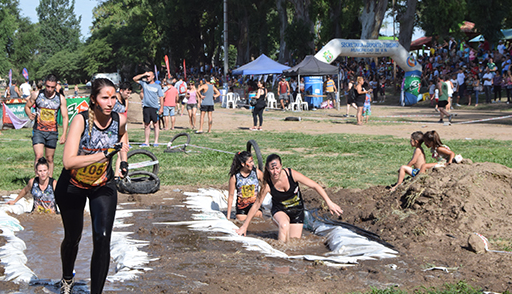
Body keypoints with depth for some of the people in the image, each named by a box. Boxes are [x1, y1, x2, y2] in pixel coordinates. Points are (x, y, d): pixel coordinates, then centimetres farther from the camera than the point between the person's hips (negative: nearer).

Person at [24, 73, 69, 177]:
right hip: (38, 131, -1)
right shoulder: (36, 95, -1)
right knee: (39, 156, -15)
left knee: (49, 159, 7)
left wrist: (64, 134, -5)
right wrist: (30, 115, -10)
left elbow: (65, 117, 3)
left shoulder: (61, 98, 0)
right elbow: (27, 106, 13)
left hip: (52, 132, 1)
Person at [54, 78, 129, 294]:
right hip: (71, 187, -2)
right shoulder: (81, 120, -28)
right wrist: (105, 154, -44)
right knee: (73, 238, 16)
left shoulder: (119, 120, -15)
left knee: (102, 240, -14)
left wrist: (123, 160, 2)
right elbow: (68, 161, -41)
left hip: (103, 187, 2)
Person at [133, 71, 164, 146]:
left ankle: (156, 141, 4)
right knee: (146, 125, 5)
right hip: (146, 107, 2)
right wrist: (144, 74, 0)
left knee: (155, 124, -1)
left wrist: (161, 108, -5)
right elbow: (134, 78, 8)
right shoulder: (144, 84, 11)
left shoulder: (157, 86, 5)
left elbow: (161, 97, 3)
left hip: (154, 107, -2)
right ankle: (146, 142, 8)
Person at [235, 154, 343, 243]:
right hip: (280, 210, -2)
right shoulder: (267, 184, -23)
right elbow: (256, 205, -12)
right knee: (284, 225, -36)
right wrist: (244, 226, -9)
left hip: (297, 210, 2)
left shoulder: (291, 174, -24)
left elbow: (315, 186, -15)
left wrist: (329, 203, -17)